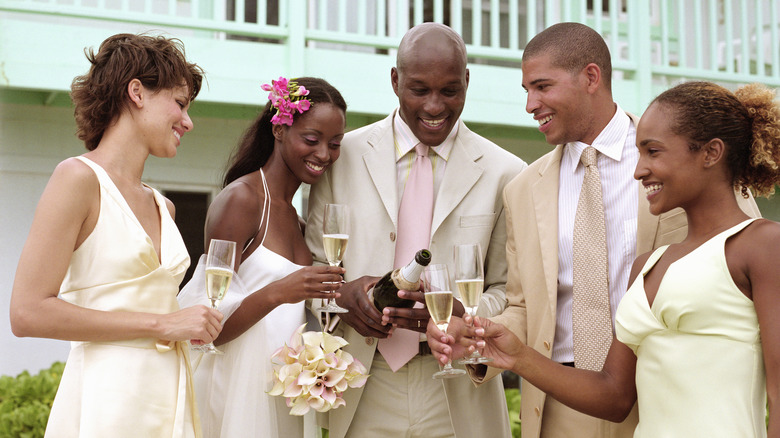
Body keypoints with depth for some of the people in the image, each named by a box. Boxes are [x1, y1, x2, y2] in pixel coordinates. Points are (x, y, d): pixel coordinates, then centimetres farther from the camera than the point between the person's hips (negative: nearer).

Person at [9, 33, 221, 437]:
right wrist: (163, 324, -12)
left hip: (170, 400, 7)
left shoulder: (162, 206, 14)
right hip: (108, 404, -7)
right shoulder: (79, 178, -7)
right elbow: (28, 313, -14)